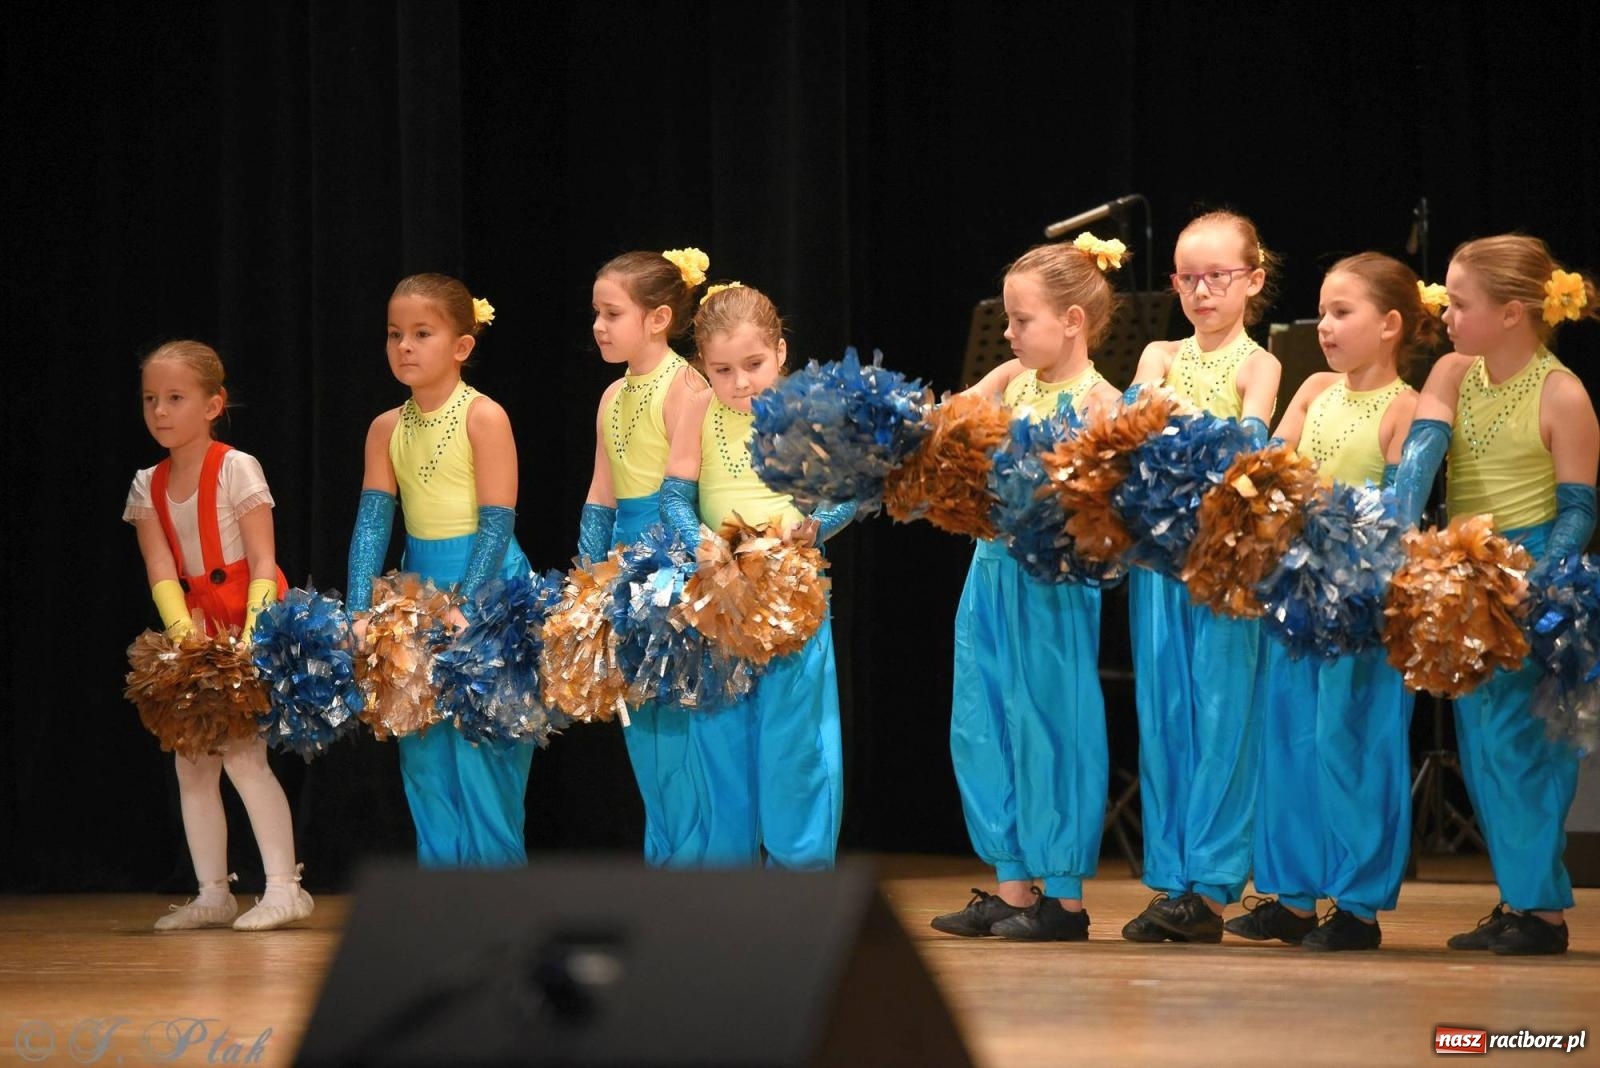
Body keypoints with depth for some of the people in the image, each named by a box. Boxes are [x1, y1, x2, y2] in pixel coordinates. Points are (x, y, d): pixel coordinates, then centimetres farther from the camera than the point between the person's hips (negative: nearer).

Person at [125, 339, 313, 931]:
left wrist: (254, 634, -24)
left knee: (242, 751, -15)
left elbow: (262, 561, -13)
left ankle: (284, 887, -10)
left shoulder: (235, 469, -9)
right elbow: (161, 570, -4)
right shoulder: (148, 487, 6)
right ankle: (212, 893, 14)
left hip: (250, 621, -6)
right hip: (194, 628, 7)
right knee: (191, 761, 5)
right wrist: (182, 631, -20)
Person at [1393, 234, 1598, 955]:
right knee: (1480, 745, 9)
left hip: (1532, 580, -7)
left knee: (1522, 739, -8)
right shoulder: (1453, 375, 5)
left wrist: (1534, 584, -23)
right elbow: (1420, 452, -9)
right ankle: (1518, 898, 17)